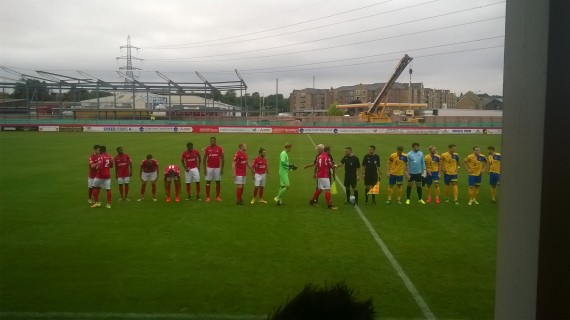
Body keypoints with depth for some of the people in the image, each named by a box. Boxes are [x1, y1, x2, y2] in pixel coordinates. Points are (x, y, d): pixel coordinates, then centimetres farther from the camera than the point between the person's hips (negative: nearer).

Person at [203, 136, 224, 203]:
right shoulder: (207, 149, 1)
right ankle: (207, 197, 8)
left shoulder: (220, 148, -1)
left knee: (218, 182, 5)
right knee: (208, 182, 1)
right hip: (209, 168, 0)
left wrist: (222, 168, -2)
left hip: (217, 168, 0)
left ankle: (217, 197, 15)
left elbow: (222, 159, 2)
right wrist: (204, 168, -1)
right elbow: (204, 159, 5)